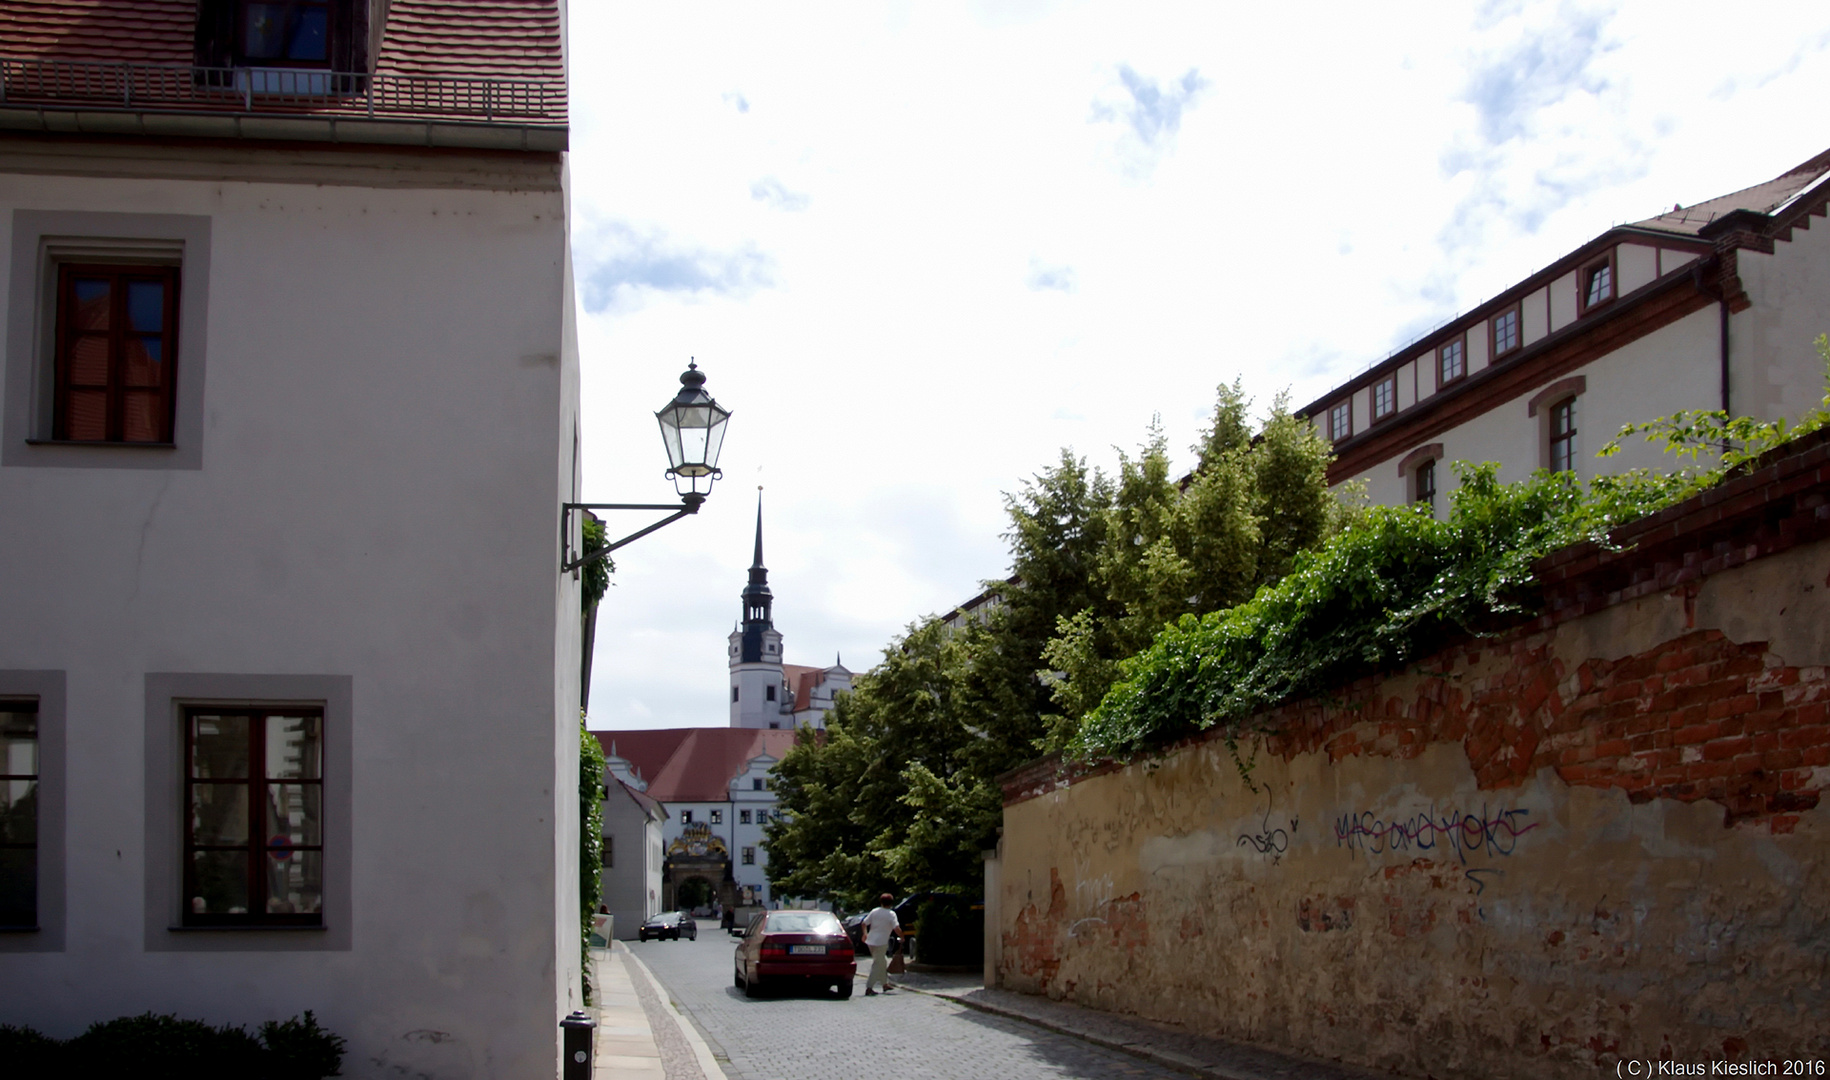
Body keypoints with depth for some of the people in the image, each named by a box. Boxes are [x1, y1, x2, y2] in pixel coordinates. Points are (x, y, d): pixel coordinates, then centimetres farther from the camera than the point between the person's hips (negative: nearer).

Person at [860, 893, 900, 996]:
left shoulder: (874, 911, 5)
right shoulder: (891, 914, -10)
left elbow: (864, 923, 8)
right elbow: (896, 928, -18)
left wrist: (865, 934, 19)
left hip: (870, 941, 6)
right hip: (881, 942, -6)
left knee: (882, 962, 23)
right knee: (877, 965, -3)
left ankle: (885, 984, 33)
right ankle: (869, 988, -9)